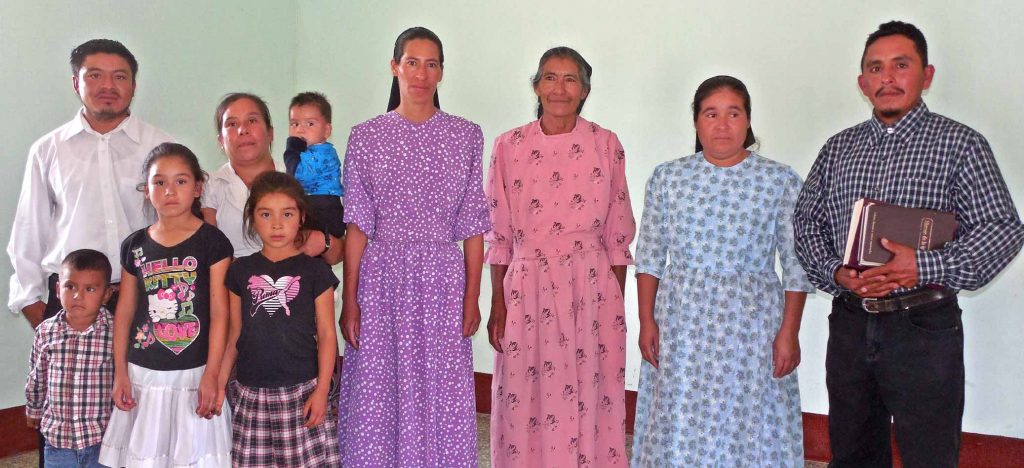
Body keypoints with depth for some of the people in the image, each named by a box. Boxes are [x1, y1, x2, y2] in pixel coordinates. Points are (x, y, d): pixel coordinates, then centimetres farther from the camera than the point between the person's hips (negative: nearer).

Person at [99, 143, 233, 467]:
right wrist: (120, 372, 4)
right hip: (143, 375, 3)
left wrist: (211, 376, -12)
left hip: (194, 375, -3)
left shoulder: (212, 242, -6)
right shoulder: (135, 246, 5)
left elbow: (219, 313, -8)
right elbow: (124, 311, 8)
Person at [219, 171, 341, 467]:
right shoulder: (241, 271, 7)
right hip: (252, 394, 3)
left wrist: (321, 390, -7)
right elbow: (235, 334, 11)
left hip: (302, 391, -2)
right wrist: (219, 382, 7)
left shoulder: (315, 271, -1)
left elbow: (326, 335, -1)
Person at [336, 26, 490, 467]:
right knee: (378, 397, 5)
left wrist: (472, 296, -1)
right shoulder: (366, 137, 2)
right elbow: (357, 225, 0)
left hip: (443, 279, 1)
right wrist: (349, 299, -4)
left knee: (441, 397, 5)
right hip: (382, 278, 0)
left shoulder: (466, 135, 4)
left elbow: (472, 225, 3)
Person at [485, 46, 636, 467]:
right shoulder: (509, 145, 2)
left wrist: (617, 302, 3)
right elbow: (498, 234, 4)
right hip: (528, 290, 0)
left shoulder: (607, 145, 2)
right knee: (526, 401, 5)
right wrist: (497, 303, 1)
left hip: (591, 289, 0)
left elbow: (618, 235, 4)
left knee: (588, 399, 5)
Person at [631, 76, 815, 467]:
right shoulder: (667, 178, 3)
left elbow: (796, 266, -1)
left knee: (747, 426, 4)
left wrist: (789, 332, -5)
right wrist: (647, 320, 1)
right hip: (681, 323, 1)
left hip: (752, 327, -1)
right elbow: (649, 258, 6)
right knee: (680, 425, 6)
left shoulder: (781, 181, -2)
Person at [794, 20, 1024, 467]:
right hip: (850, 324, 4)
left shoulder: (960, 144, -3)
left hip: (924, 328, -4)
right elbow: (806, 221, 12)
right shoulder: (838, 148, 11)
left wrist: (926, 268, -22)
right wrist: (835, 273, -8)